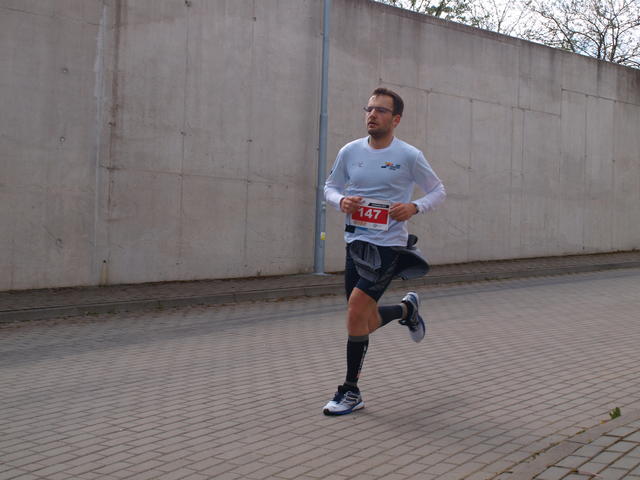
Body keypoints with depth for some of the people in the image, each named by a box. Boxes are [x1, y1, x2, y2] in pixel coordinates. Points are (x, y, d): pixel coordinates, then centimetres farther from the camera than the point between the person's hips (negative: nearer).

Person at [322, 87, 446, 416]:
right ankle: (407, 309, 44)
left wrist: (414, 207, -15)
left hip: (388, 245, -5)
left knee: (356, 309, -17)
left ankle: (351, 392, -1)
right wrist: (341, 201, -8)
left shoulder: (409, 156, -5)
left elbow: (438, 191, 5)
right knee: (367, 323, 10)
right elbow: (330, 187, 15)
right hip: (356, 242, 5)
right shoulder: (350, 152, 4)